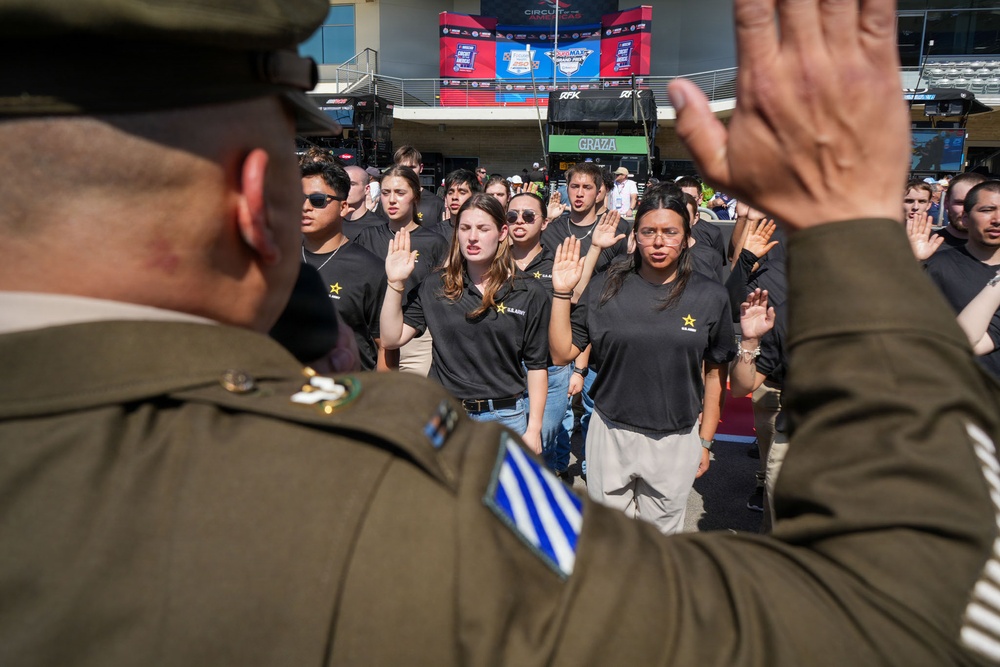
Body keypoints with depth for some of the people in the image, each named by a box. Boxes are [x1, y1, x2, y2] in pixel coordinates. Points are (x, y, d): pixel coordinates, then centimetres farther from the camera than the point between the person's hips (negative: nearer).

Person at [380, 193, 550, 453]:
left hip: (506, 418, -1)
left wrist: (533, 429, -2)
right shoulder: (435, 287, 2)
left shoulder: (529, 294, -3)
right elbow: (392, 339, -4)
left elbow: (536, 365, 0)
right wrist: (396, 283, -13)